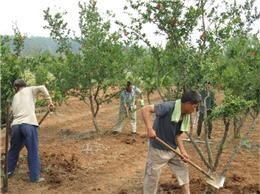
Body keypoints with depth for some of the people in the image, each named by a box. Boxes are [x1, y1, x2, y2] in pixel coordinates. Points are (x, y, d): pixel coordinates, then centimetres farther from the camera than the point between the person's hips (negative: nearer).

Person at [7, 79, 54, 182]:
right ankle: (35, 177, 1)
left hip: (16, 125, 5)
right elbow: (42, 87, -4)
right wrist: (50, 102, -7)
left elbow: (13, 112, 20)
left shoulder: (15, 97, 25)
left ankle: (8, 172, 33)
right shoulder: (29, 90, 13)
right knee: (33, 151, 0)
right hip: (29, 124, -4)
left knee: (14, 150, 20)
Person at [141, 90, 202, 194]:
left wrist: (182, 151, -10)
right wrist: (150, 128, -39)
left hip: (173, 148, 8)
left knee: (182, 169, 18)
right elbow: (145, 109, -30)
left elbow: (178, 134, 0)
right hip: (158, 149, -7)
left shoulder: (186, 115, -4)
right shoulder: (169, 107, -28)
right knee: (152, 176, 6)